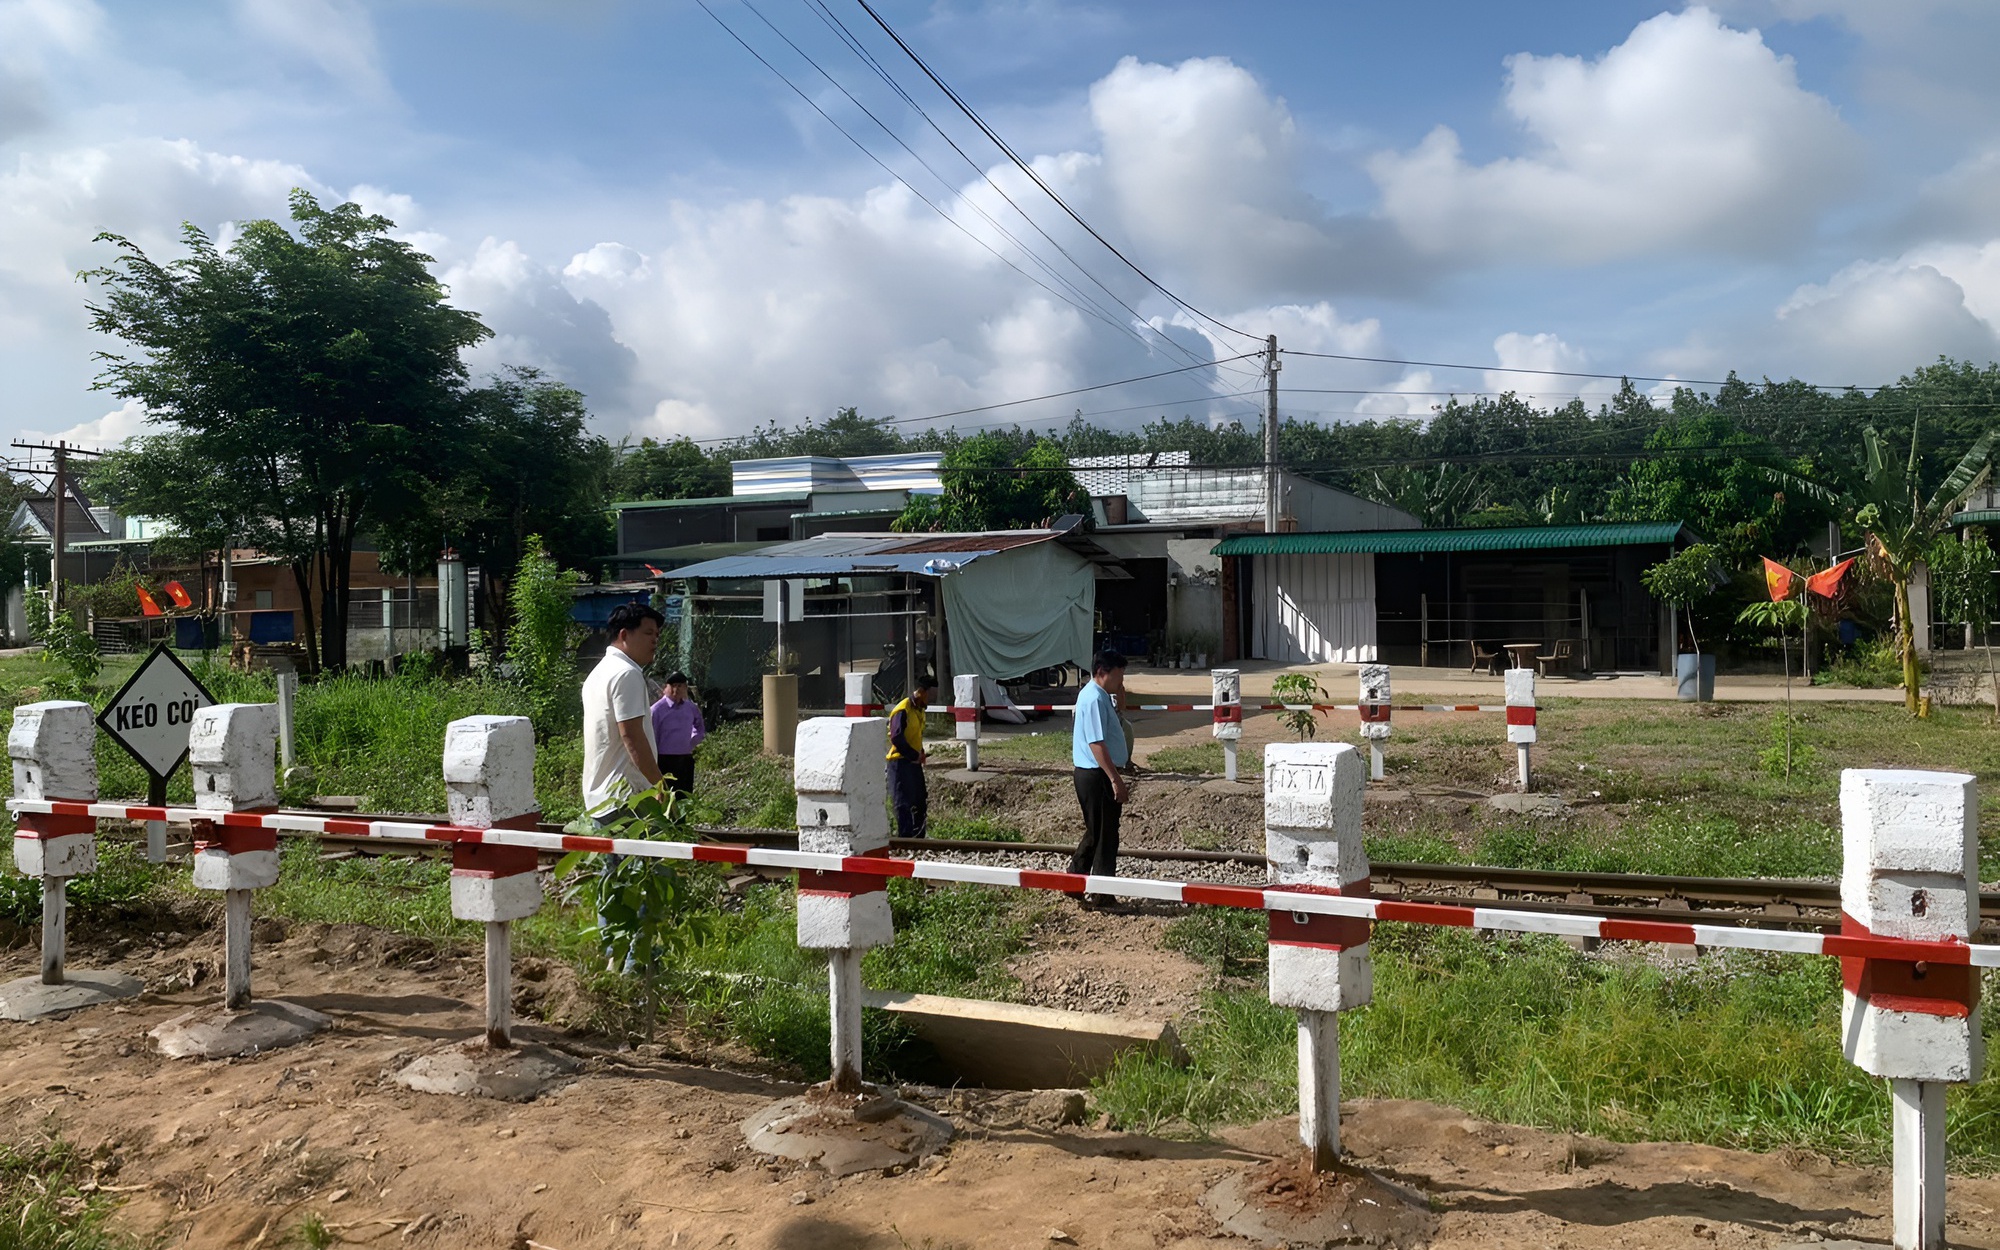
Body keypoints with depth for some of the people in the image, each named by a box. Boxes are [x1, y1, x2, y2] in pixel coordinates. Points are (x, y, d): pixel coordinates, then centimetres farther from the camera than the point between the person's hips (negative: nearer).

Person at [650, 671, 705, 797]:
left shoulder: (691, 708, 6)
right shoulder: (657, 710, -10)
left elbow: (700, 729, 26)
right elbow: (651, 740, -8)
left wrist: (691, 743, 10)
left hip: (686, 761, 5)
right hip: (666, 762, -5)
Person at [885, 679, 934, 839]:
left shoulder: (919, 710, 13)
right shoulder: (903, 710, -18)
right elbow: (897, 738, -24)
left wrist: (920, 753, 6)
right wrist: (915, 755, -18)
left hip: (914, 762, 9)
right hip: (900, 762, -9)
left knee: (921, 801, 13)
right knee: (904, 803, -8)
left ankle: (919, 837, 23)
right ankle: (905, 838, -5)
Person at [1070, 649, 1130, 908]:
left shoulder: (1100, 696, 13)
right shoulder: (1094, 699, -19)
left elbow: (1111, 728, 27)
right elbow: (1096, 743, -24)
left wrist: (1119, 697, 14)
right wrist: (1116, 779, -25)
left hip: (1096, 775, 10)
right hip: (1097, 776, -10)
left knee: (1097, 832, 19)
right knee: (1105, 835, -1)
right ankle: (1100, 893, 8)